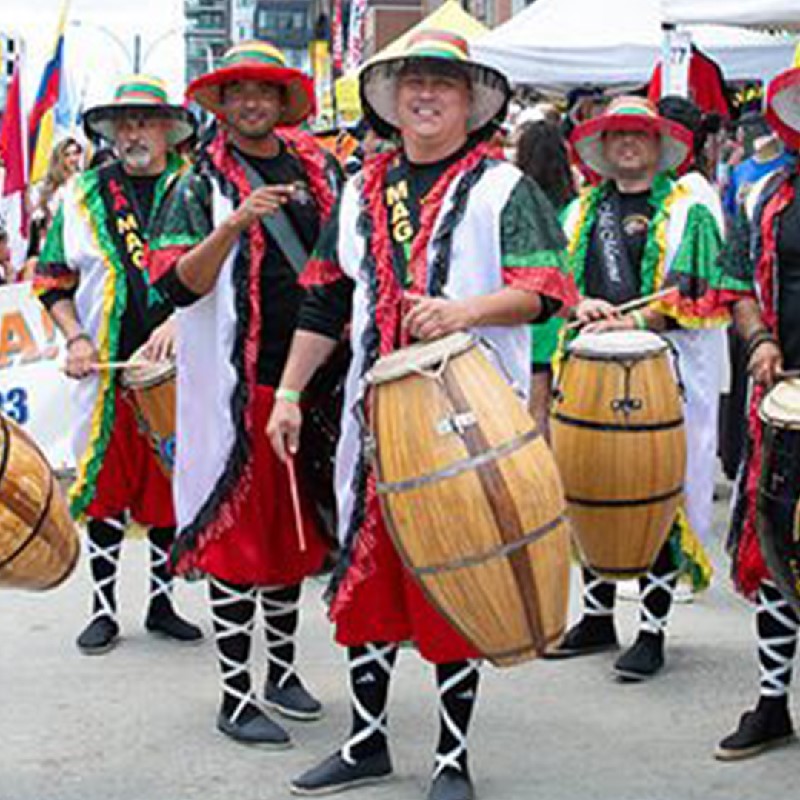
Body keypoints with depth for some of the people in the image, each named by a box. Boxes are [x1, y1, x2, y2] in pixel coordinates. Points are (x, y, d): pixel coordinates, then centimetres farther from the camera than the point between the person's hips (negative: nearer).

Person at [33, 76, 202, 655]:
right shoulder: (85, 195, 9)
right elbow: (53, 278, 11)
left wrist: (179, 321, -14)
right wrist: (76, 337, -3)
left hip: (176, 366, 0)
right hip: (106, 368, 1)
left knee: (170, 485, 6)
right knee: (106, 484, 2)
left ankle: (162, 601, 19)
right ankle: (104, 608, 12)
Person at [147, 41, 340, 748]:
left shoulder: (318, 171, 10)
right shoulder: (202, 186, -3)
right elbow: (179, 285, -14)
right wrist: (235, 224, -27)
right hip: (237, 387, -5)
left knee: (293, 528, 14)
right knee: (240, 532, -2)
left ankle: (283, 667, 29)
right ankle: (236, 697, 5)